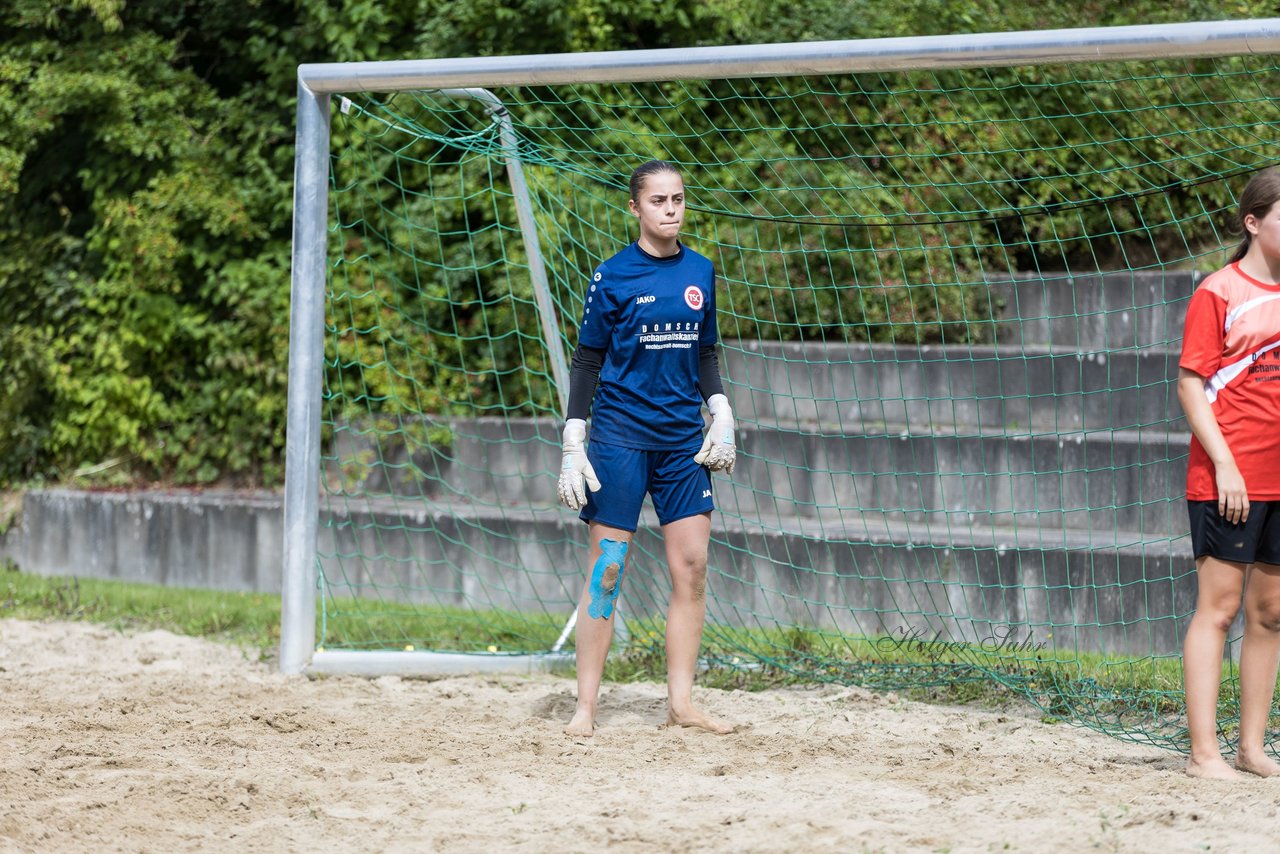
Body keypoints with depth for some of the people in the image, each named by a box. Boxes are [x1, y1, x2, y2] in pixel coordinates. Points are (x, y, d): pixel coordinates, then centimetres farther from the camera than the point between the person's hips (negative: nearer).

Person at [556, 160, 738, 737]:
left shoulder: (699, 272, 9)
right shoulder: (613, 276, -5)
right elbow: (586, 362, -2)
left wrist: (721, 416, 6)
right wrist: (573, 443, -8)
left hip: (683, 439, 5)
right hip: (620, 434, -4)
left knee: (692, 565, -1)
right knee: (607, 570, -4)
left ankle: (681, 704, 4)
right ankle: (585, 707, 1)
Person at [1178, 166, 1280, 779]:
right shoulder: (1218, 293, -5)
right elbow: (1191, 385, -8)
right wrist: (1225, 464, -16)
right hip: (1230, 479, -6)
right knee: (1218, 608, -6)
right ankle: (1204, 752, -6)